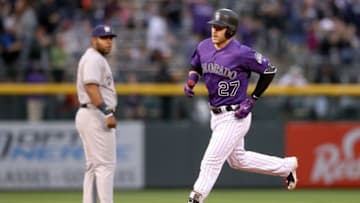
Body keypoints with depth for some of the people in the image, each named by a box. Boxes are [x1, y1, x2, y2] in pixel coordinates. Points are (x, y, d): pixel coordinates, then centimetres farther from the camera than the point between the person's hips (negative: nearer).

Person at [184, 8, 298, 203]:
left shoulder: (241, 53, -21)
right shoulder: (204, 47, 0)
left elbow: (269, 70, -12)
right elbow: (195, 68, 19)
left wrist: (252, 100, -13)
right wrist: (190, 81, -4)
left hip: (235, 117, -9)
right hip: (216, 116, 9)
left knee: (211, 162, -9)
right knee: (238, 160, 23)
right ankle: (286, 166, 39)